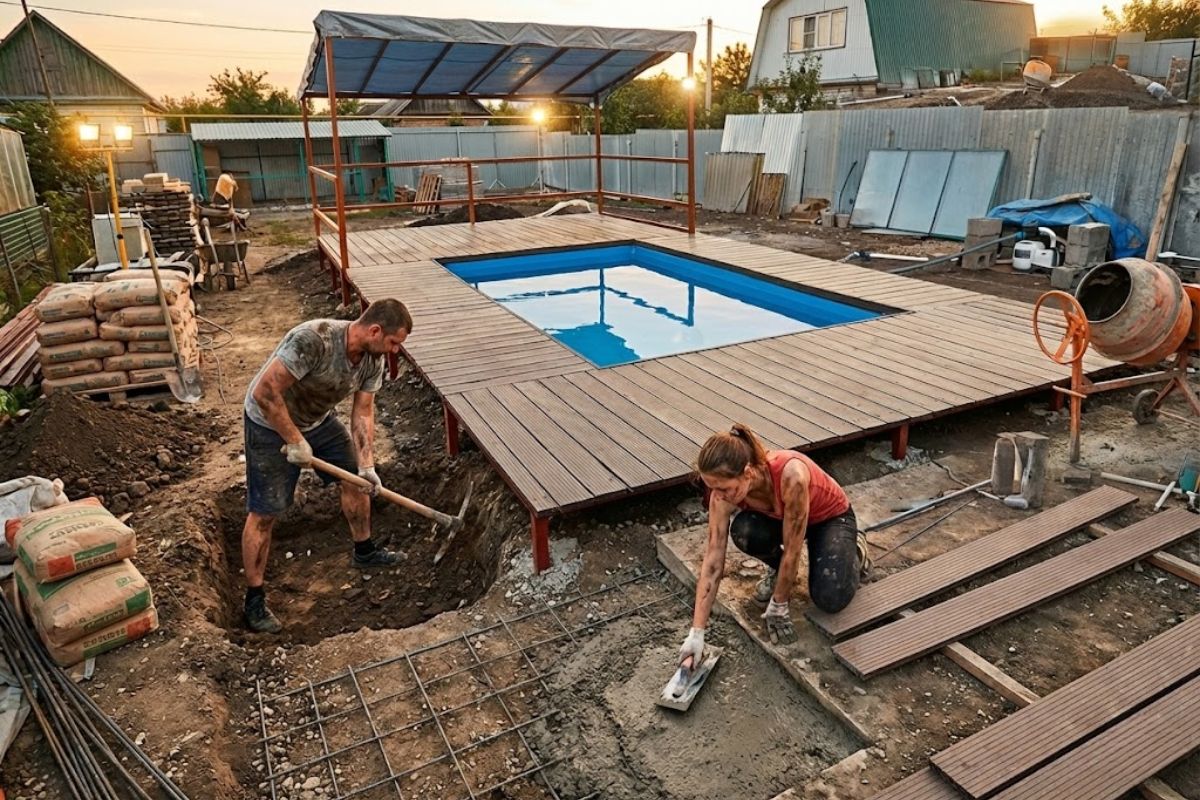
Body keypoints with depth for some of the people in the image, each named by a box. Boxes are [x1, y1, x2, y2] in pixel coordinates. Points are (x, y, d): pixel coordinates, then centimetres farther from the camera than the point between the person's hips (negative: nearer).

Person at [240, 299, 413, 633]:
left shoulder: (373, 359, -14)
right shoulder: (313, 339, -38)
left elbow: (363, 412, -8)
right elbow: (264, 392, -35)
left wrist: (366, 465, -17)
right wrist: (295, 441, -28)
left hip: (318, 420, 7)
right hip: (271, 425, -7)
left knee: (356, 479, 13)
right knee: (264, 513, -2)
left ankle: (364, 551, 35)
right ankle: (254, 600, 12)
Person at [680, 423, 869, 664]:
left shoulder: (791, 475, -44)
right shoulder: (724, 490, -29)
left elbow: (792, 550, -32)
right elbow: (713, 561, -27)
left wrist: (778, 606, -20)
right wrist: (696, 634, -29)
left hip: (832, 517, -3)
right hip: (780, 517, 3)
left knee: (830, 599, -24)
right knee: (744, 531, -31)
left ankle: (854, 550, 9)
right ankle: (778, 570, 3)